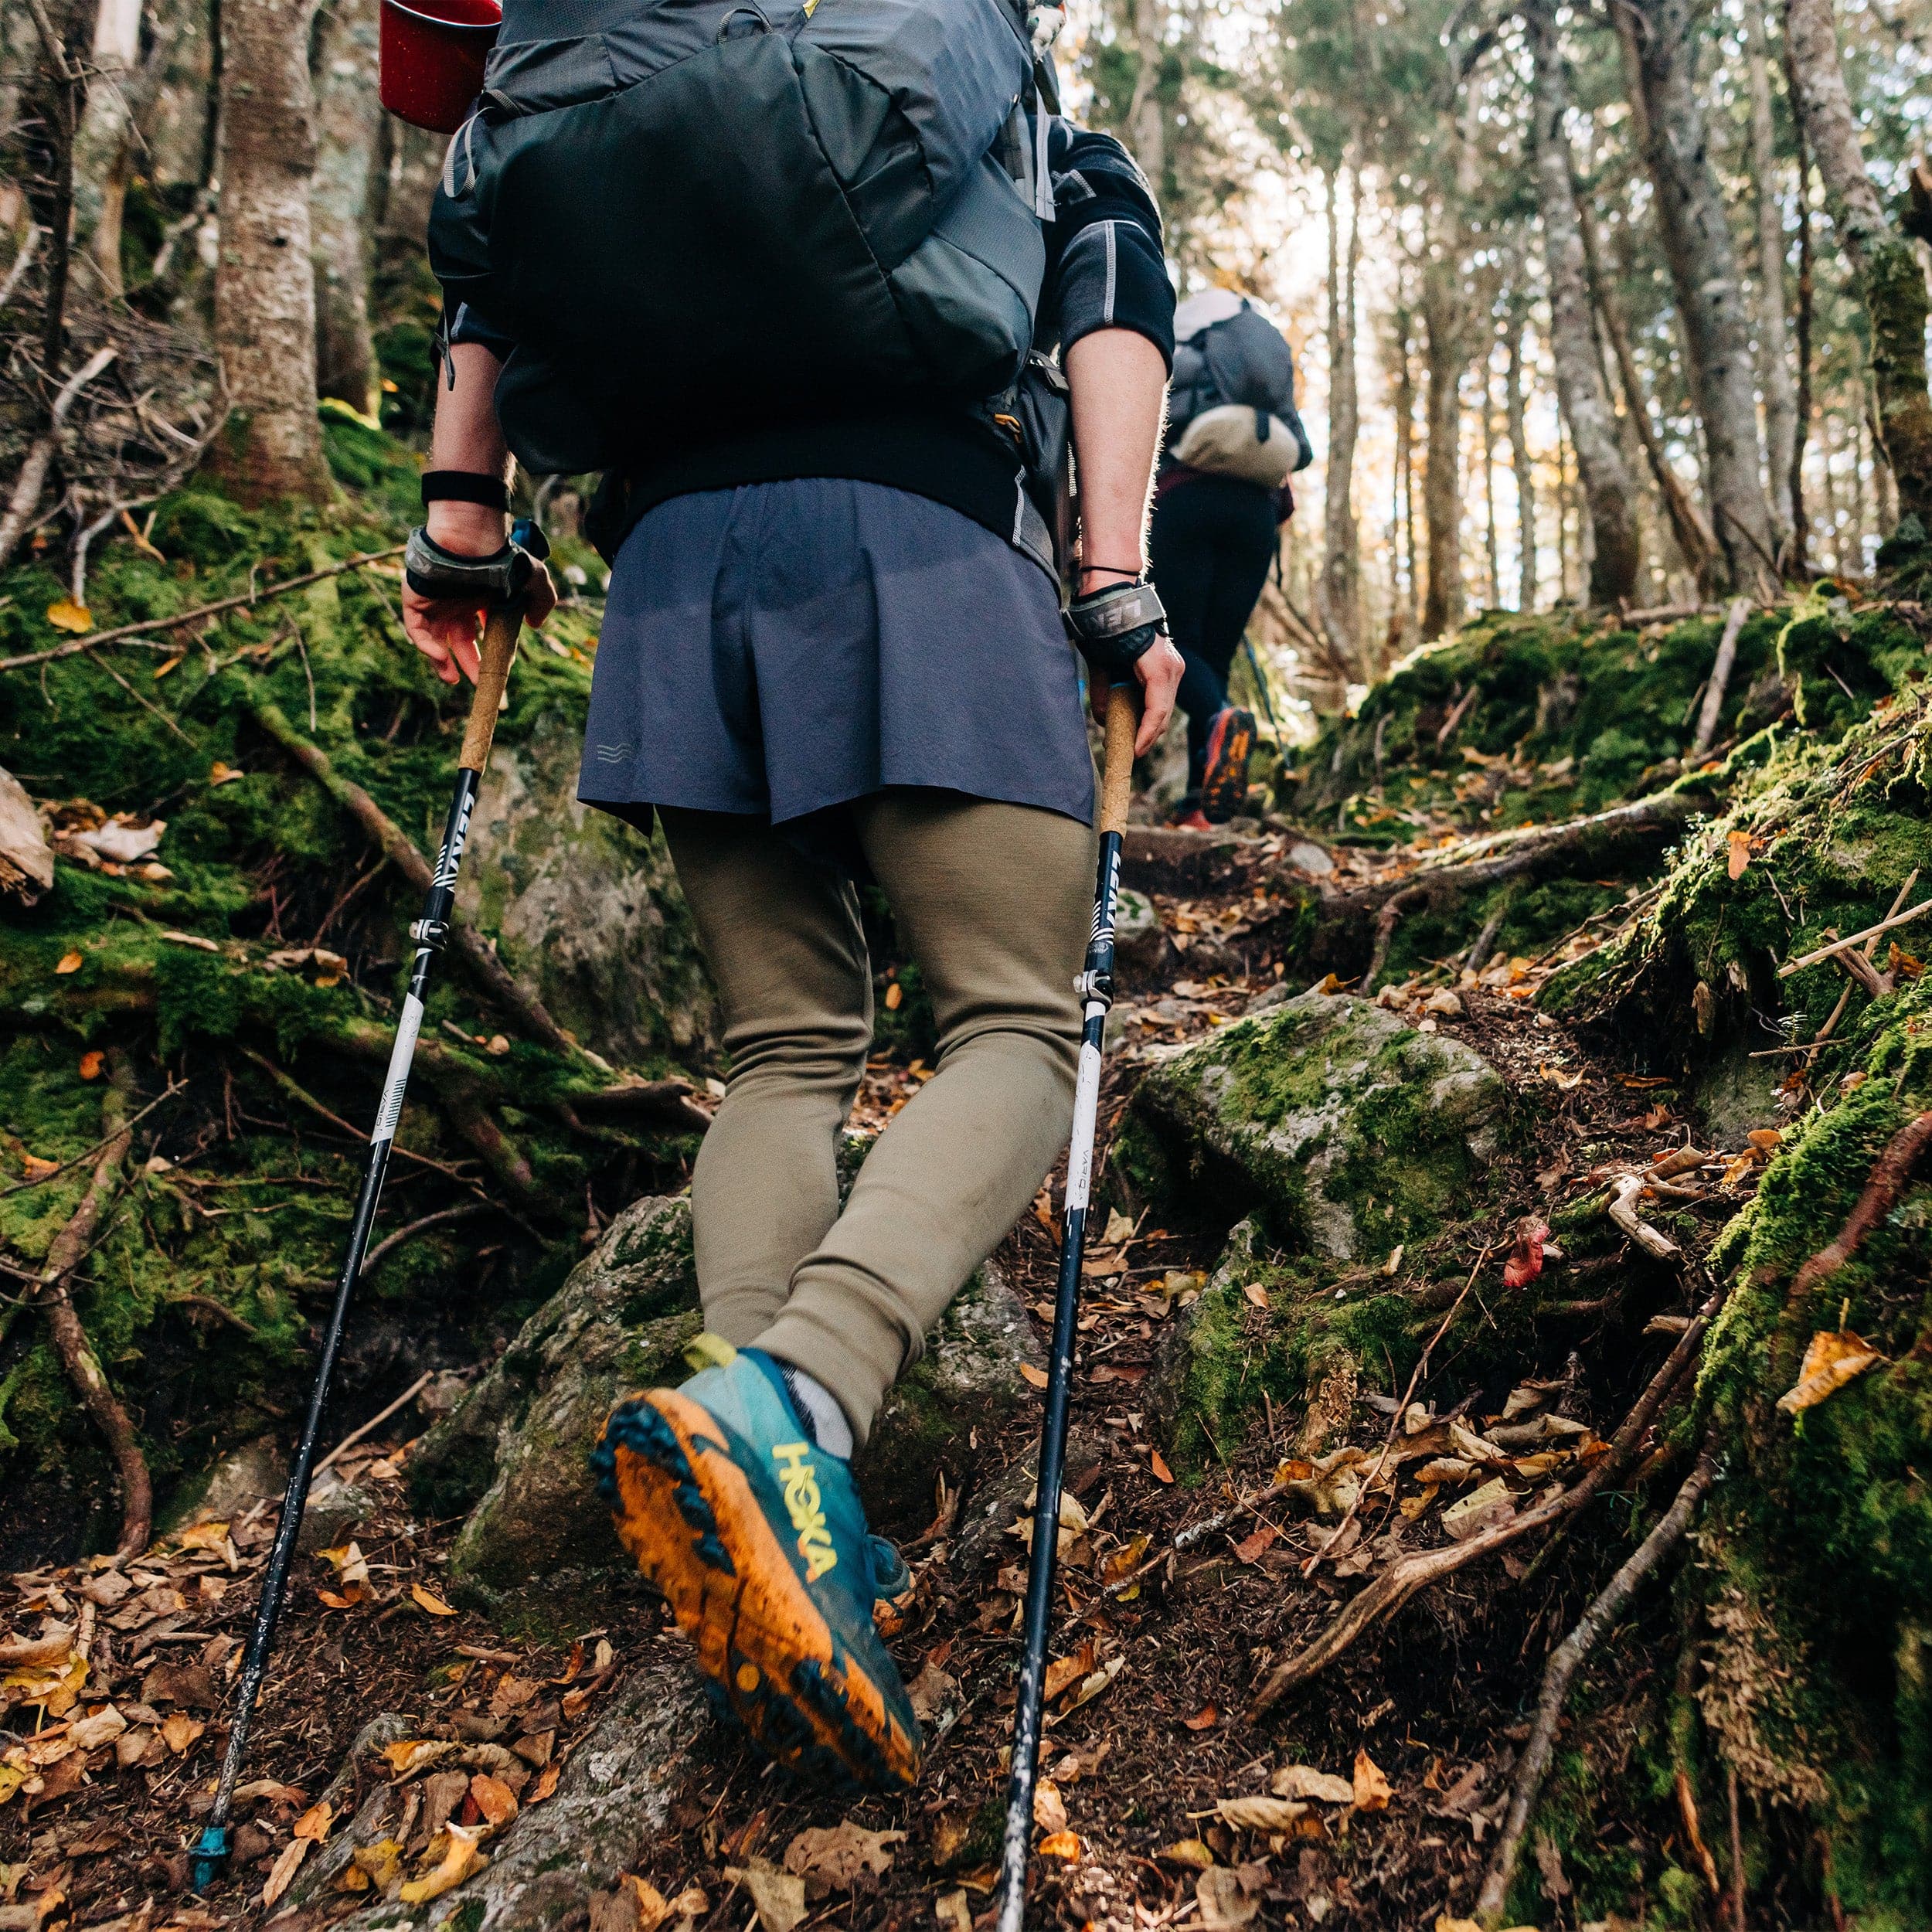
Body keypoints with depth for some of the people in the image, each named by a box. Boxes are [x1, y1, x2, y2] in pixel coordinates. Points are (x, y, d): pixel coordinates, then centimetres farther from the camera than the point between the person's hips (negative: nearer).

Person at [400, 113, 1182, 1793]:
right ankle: (792, 1401, -31)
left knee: (786, 1050, 7)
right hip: (923, 546, -3)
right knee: (1016, 1028, -4)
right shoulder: (1051, 149, 30)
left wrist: (464, 512, 17)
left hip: (677, 567, 4)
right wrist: (1117, 578, -1)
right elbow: (1117, 292, 8)